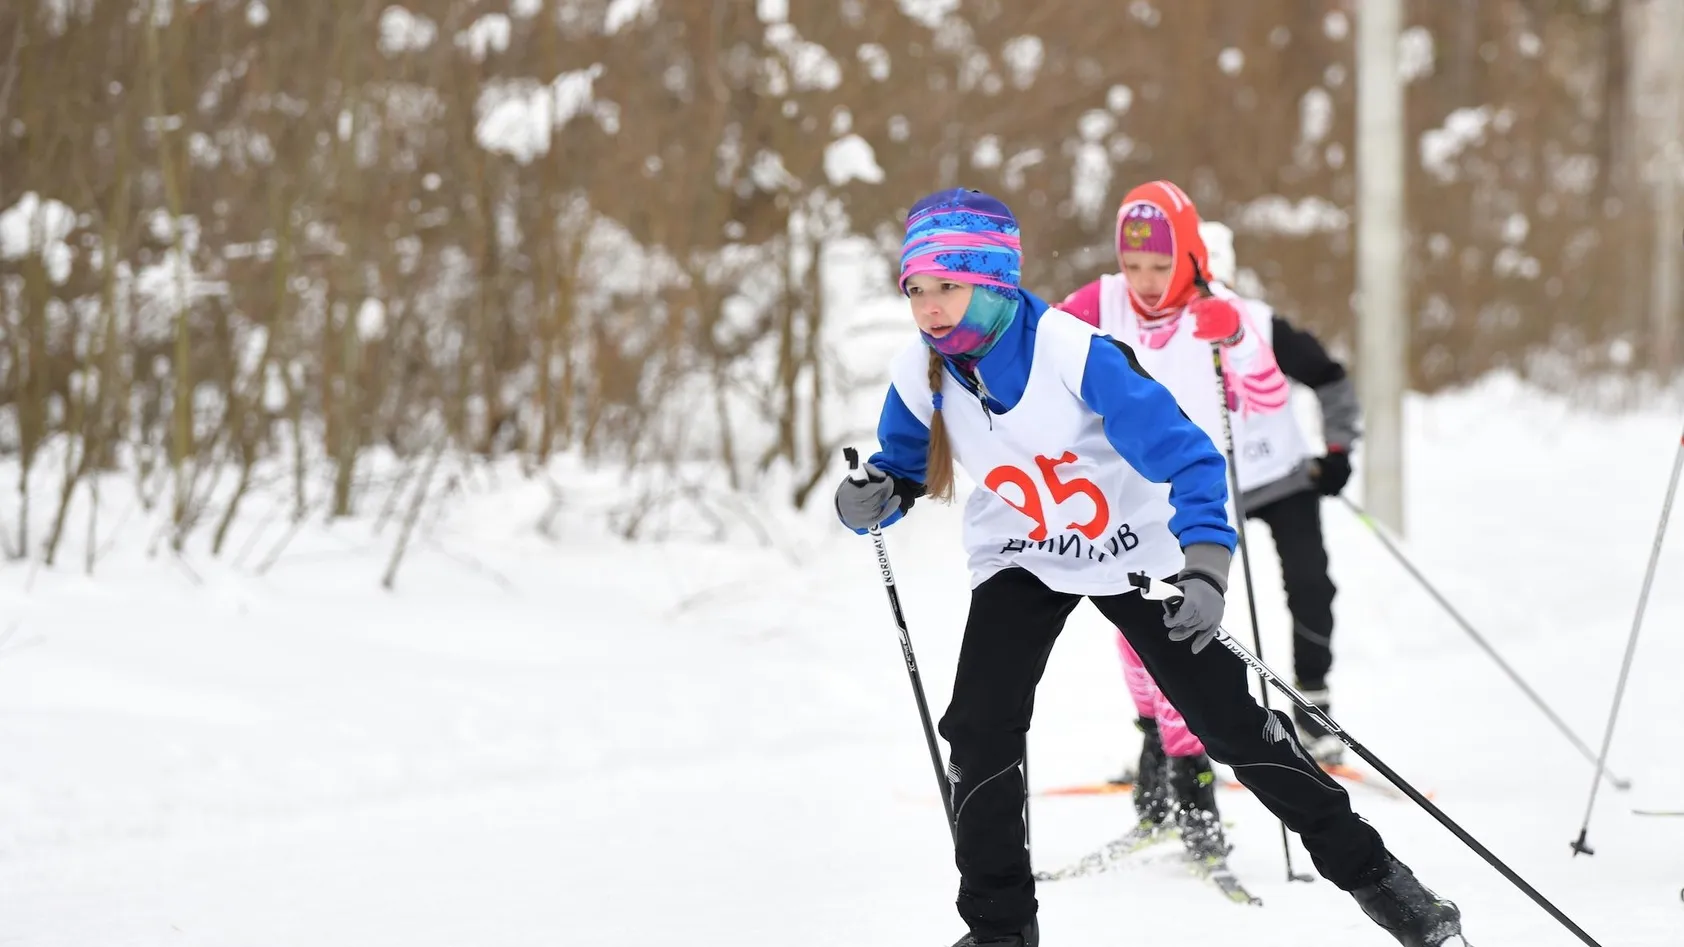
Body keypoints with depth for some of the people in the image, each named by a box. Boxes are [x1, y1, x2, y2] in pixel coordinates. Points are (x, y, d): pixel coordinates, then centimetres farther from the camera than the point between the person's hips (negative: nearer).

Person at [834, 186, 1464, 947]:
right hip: (1022, 562, 3)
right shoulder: (921, 377, -18)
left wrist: (1206, 563, -44)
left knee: (1229, 721, -2)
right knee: (981, 734, -15)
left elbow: (1187, 457, -30)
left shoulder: (1076, 354, -32)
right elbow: (903, 468, 2)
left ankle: (1365, 867, 14)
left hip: (1134, 547, -3)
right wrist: (870, 498, -21)